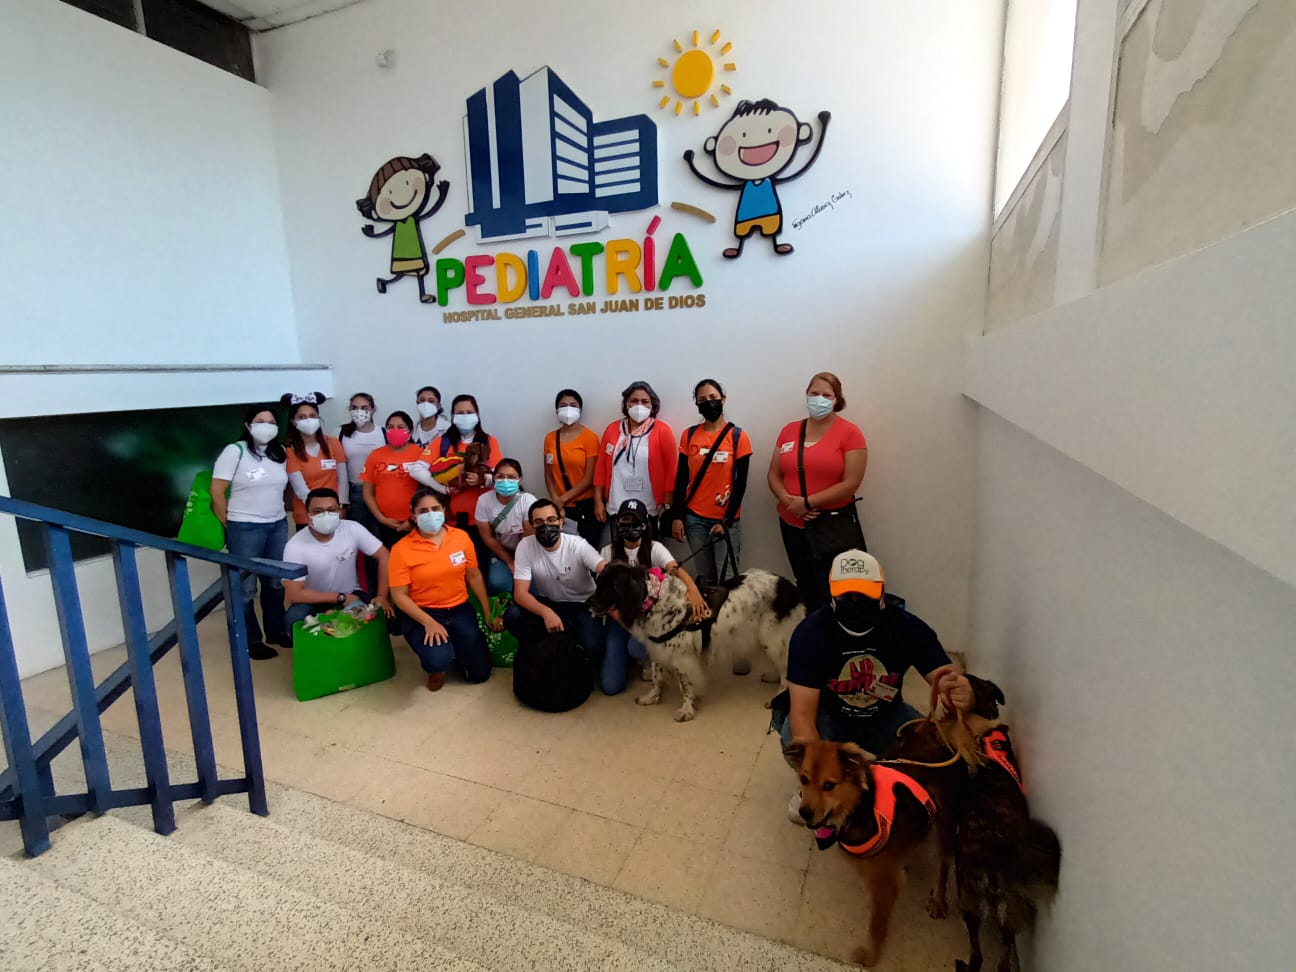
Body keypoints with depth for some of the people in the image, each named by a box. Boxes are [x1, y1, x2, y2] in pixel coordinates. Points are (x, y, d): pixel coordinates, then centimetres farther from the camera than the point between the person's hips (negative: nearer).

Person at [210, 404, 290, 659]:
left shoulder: (280, 452, 7)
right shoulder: (235, 451, -9)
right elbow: (216, 492, -9)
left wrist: (280, 511, 8)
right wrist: (229, 526, -2)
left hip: (278, 526, 5)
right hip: (245, 529, -5)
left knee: (276, 582, 14)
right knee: (245, 587, 6)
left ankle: (276, 631, 29)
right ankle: (251, 641, 17)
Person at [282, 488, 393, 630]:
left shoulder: (353, 529, -14)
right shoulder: (295, 546, -19)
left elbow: (383, 556, -9)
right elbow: (294, 594, -21)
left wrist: (382, 596, -18)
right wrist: (340, 598, -22)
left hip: (350, 596, 2)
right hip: (315, 602, -1)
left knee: (383, 614, -24)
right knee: (294, 618, -33)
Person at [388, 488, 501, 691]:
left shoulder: (461, 537, -3)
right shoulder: (401, 549, -13)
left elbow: (474, 576, 7)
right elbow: (399, 596, -11)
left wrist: (488, 612, 6)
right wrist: (429, 623, -23)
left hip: (460, 611, 3)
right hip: (421, 614, -3)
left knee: (480, 673, 1)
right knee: (438, 660, -31)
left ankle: (454, 647, 33)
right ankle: (437, 667, 9)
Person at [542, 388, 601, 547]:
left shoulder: (589, 437, -4)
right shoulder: (550, 438, 9)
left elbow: (590, 478, -8)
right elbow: (548, 475, 8)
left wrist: (562, 499, -8)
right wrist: (556, 501, -6)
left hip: (586, 506, -3)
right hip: (561, 508, 3)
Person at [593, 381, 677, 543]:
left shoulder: (662, 431, -3)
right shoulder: (612, 429, 6)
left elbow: (671, 469, -4)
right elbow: (601, 467, 8)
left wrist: (666, 505, -6)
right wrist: (598, 501, 5)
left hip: (649, 511, -2)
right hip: (616, 509, 3)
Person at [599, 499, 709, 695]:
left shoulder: (654, 548, -4)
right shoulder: (608, 552, 3)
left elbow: (675, 568, -24)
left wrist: (693, 589, -46)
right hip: (619, 617, 2)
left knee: (637, 647, -38)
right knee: (610, 686, -11)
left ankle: (649, 659, 3)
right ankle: (625, 653, 25)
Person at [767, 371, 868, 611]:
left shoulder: (850, 432, -7)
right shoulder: (789, 430, 7)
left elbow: (851, 483, -14)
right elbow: (774, 474, 8)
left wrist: (808, 502, -16)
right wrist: (787, 500, -11)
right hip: (792, 524, 5)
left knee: (830, 593, -1)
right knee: (805, 588, 16)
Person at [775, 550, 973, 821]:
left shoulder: (907, 627, -20)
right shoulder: (810, 633, -26)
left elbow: (950, 682, -24)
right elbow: (802, 714, -30)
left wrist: (961, 695, -51)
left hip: (884, 718, 2)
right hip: (828, 719, -2)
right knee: (795, 737, -32)